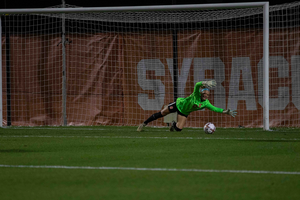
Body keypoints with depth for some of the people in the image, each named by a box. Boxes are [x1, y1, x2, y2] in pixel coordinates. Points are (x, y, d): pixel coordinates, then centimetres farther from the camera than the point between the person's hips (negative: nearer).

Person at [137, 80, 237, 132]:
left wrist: (225, 111, -18)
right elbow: (197, 85, -47)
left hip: (184, 112, 4)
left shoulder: (206, 103, -15)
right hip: (178, 104, -4)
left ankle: (173, 124, 33)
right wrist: (205, 83, -66)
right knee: (161, 114, 0)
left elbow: (215, 109, -7)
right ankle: (144, 124, 18)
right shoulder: (196, 95, -29)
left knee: (179, 129, -7)